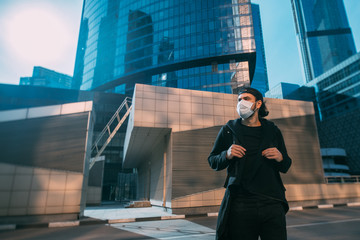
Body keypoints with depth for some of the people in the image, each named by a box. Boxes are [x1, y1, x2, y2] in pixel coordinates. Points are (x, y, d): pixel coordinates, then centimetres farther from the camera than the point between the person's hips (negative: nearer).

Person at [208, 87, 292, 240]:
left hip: (272, 204, 2)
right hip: (240, 204, -2)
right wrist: (227, 155, -12)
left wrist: (280, 158, -5)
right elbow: (212, 162, 7)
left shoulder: (273, 131, 10)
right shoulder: (228, 130, 4)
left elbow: (286, 167, 17)